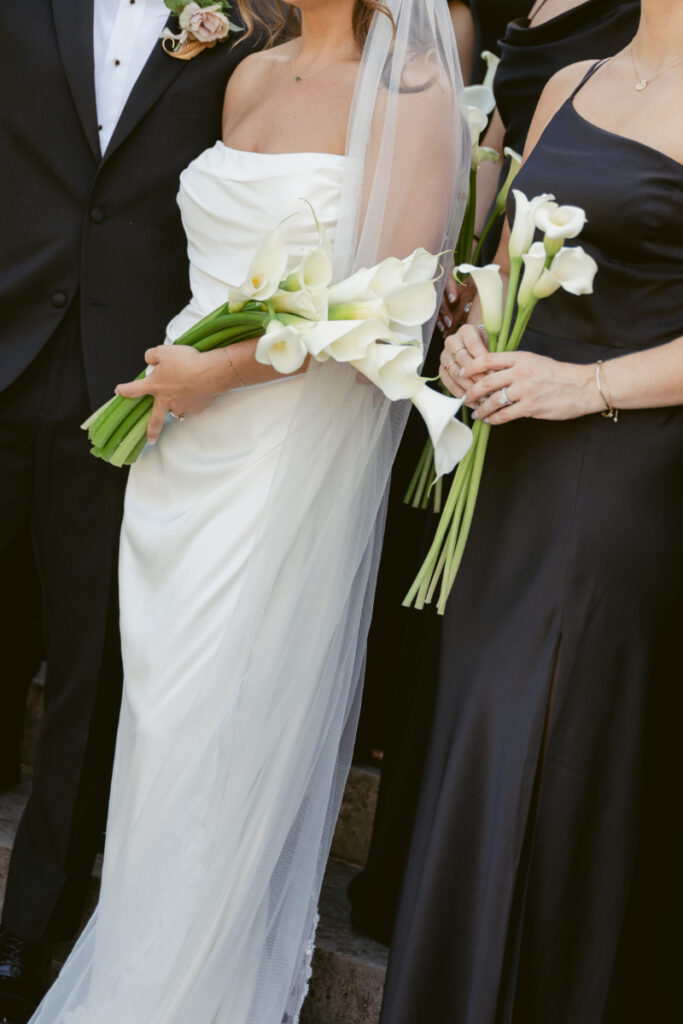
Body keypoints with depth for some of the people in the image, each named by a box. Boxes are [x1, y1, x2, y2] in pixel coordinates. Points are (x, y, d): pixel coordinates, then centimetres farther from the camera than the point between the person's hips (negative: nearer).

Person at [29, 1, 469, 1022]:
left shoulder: (412, 91, -8)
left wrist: (219, 372, -13)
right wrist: (172, 370, 7)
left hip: (293, 465, -6)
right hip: (187, 453, 6)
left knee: (221, 730, 1)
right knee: (162, 711, 12)